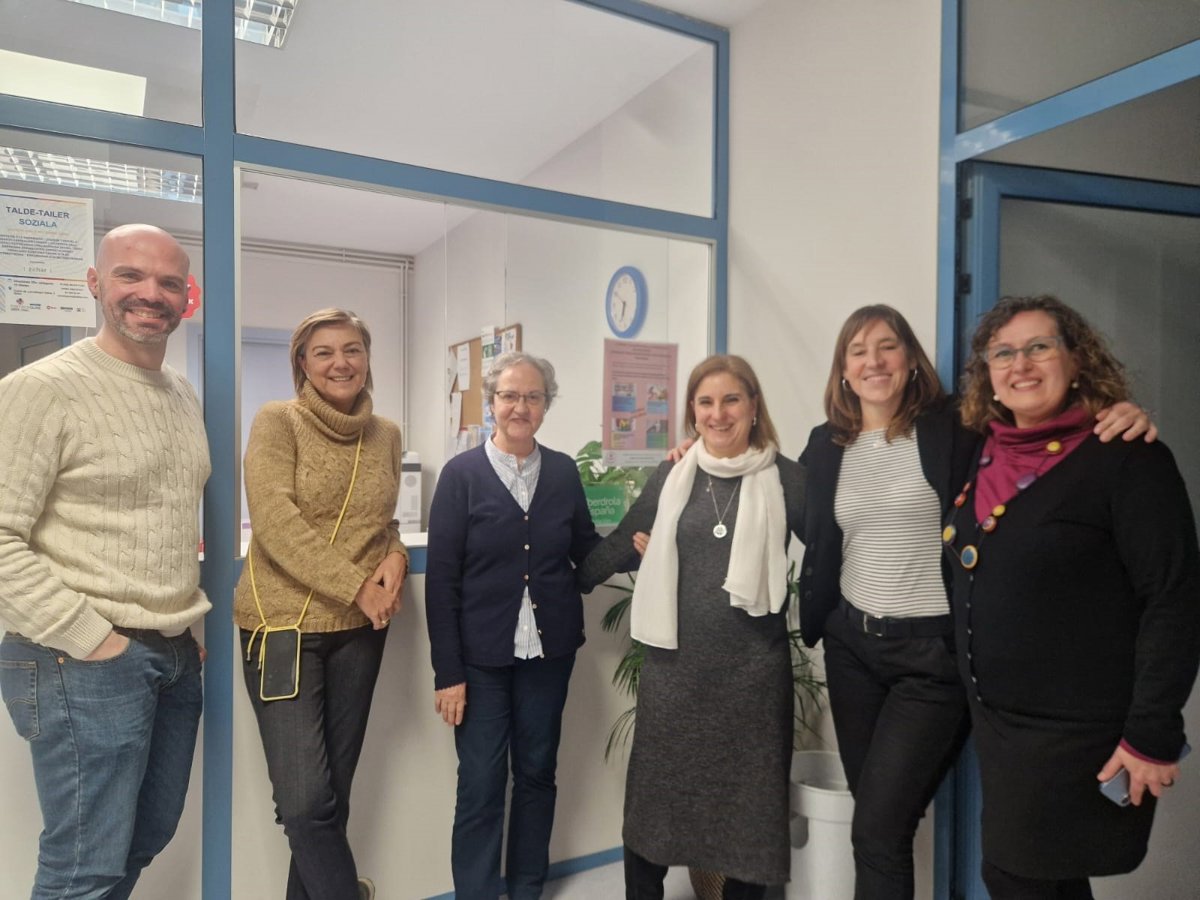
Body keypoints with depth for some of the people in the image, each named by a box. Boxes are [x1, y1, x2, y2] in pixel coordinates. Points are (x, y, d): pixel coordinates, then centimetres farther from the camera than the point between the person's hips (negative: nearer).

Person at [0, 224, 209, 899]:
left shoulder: (185, 395, 11)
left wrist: (188, 624, 14)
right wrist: (89, 638, -16)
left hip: (177, 658, 7)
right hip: (88, 664, -7)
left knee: (148, 841, 18)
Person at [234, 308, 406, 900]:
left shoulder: (386, 435, 7)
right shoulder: (277, 421, -7)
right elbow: (275, 523, -16)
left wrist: (396, 557, -7)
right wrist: (356, 586, -18)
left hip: (360, 629, 4)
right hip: (284, 624, -4)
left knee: (334, 792, 13)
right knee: (306, 800, -4)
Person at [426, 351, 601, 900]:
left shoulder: (564, 471, 3)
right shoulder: (462, 473, -6)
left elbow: (586, 551, 11)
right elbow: (441, 579, -8)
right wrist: (448, 671, -10)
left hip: (549, 651, 3)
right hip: (483, 655, -3)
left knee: (537, 774, 16)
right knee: (480, 786, 5)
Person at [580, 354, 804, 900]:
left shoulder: (783, 477, -3)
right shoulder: (671, 477, 3)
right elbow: (621, 546, 11)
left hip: (753, 666, -1)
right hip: (675, 661, 2)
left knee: (747, 796, 12)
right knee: (654, 791, 12)